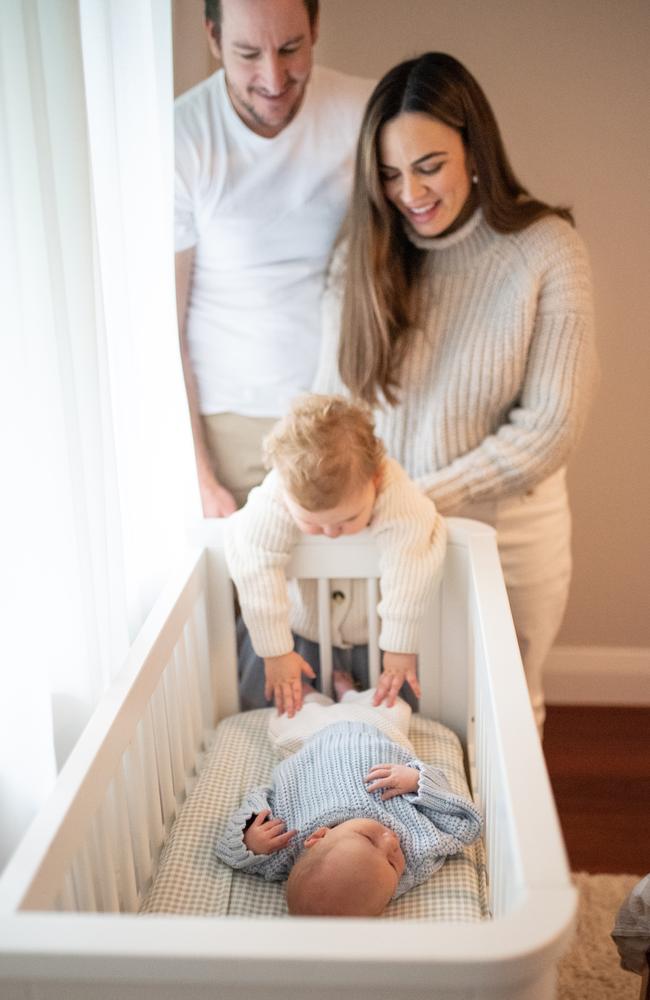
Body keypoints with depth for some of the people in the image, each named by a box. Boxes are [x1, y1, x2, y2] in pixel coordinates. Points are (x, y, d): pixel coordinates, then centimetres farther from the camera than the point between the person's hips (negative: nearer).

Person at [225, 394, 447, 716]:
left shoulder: (405, 508, -39)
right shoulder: (272, 504, -36)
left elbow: (408, 580, -34)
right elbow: (256, 573, -32)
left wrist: (400, 648, -27)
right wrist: (275, 651, -26)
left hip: (373, 630, 0)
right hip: (297, 625, 1)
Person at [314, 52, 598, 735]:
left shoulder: (546, 249, -13)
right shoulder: (363, 254, -4)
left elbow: (550, 423, -16)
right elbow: (332, 399, -1)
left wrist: (425, 495, -19)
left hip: (505, 532, -1)